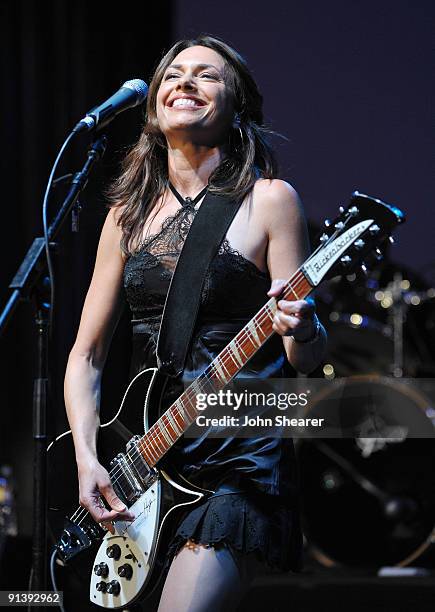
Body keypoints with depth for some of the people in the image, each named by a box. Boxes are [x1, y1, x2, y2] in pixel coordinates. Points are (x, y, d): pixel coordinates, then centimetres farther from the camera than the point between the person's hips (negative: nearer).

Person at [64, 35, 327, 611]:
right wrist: (86, 457, -3)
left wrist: (301, 331, -29)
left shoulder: (268, 199, -3)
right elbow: (86, 354, 12)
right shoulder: (130, 211, 11)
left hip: (238, 461, -5)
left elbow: (307, 357, -5)